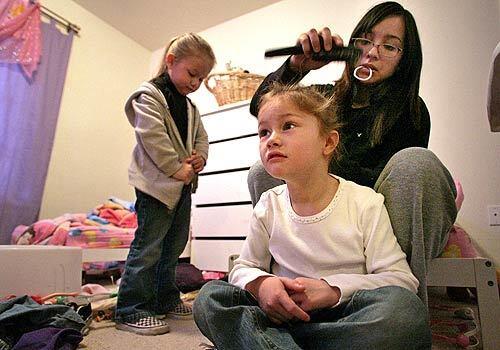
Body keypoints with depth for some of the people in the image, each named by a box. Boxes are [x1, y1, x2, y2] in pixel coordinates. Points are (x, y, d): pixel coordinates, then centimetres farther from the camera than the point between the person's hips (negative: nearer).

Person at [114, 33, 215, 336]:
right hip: (157, 183, -8)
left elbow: (201, 137, 17)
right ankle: (132, 310, 7)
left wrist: (200, 158, -5)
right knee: (148, 247, -5)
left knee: (173, 247, 15)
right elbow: (153, 138, -19)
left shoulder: (190, 107, 18)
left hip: (183, 185, 9)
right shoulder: (148, 95, -7)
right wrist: (177, 168, -19)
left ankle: (166, 300, 30)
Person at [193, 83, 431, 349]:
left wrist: (333, 289, -22)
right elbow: (243, 267, 7)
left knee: (405, 307, -33)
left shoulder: (365, 203, -8)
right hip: (287, 315, 2)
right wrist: (261, 283, -18)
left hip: (347, 318, -1)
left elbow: (402, 278, -7)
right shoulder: (269, 206, -1)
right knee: (209, 297, -18)